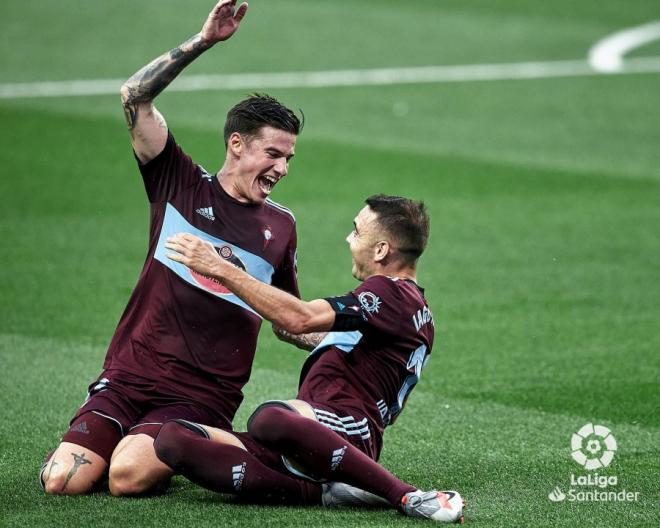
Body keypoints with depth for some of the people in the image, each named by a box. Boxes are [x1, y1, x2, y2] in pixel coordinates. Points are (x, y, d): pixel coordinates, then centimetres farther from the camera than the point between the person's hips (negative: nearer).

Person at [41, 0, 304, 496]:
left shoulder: (281, 226, 12)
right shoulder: (183, 185, 5)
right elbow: (135, 98, -5)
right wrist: (202, 42, -11)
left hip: (201, 398, 0)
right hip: (128, 377, 0)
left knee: (129, 475, -29)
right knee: (63, 479, -18)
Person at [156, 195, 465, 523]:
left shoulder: (391, 292, -7)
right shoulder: (412, 304, 25)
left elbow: (300, 318, -19)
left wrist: (220, 269, -15)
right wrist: (302, 338, 33)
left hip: (349, 429, -10)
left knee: (269, 419, -46)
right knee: (172, 439, -6)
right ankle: (320, 491, -19)